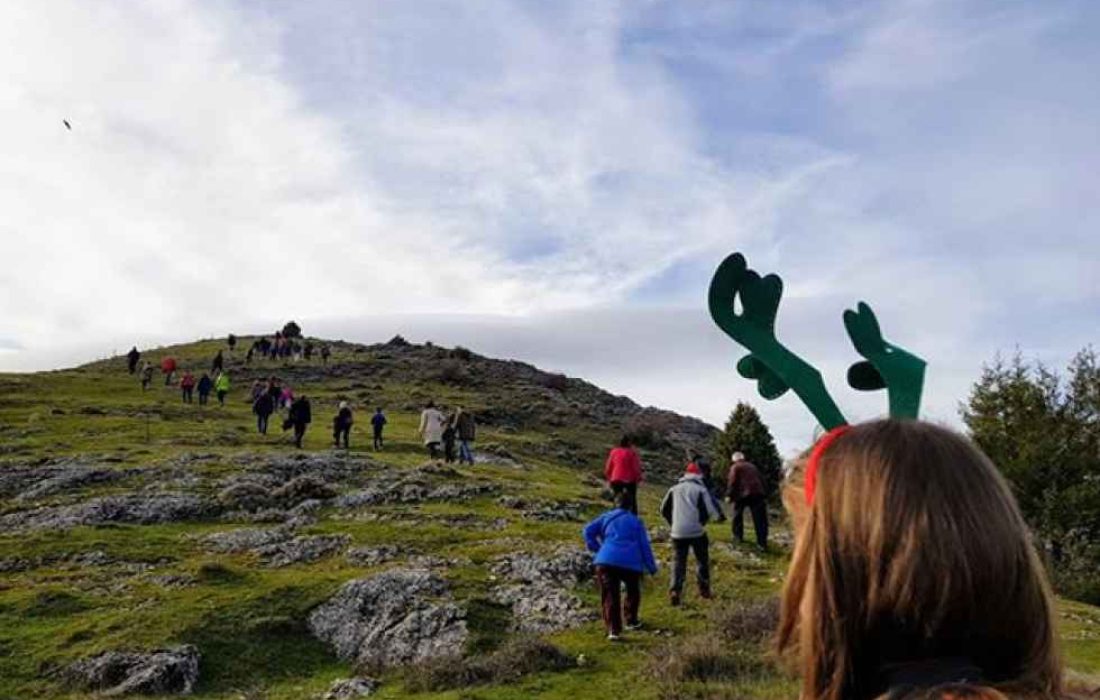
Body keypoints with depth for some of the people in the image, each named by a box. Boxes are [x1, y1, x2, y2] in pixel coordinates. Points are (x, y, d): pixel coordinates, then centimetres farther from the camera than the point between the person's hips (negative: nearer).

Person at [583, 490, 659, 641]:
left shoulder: (606, 517, 18)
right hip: (630, 562, 0)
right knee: (633, 591, 27)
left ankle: (613, 630, -8)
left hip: (607, 560, 0)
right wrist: (651, 566, 16)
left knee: (610, 596, 2)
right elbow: (645, 545, 11)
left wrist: (596, 548, 13)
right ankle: (631, 621, 34)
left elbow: (588, 530, 6)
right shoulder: (636, 521, 16)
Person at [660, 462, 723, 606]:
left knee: (678, 561, 5)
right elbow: (709, 510, -7)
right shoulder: (700, 490, 1)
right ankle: (704, 590, 20)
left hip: (678, 532, 2)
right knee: (702, 560, 16)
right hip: (696, 531, -2)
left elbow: (664, 510, 17)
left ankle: (674, 591, -10)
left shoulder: (674, 489, 12)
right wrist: (718, 516, 14)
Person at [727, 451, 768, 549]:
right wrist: (764, 495, 24)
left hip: (743, 494, -4)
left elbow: (732, 482, -5)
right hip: (758, 493, 4)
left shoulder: (735, 467, 8)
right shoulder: (752, 466, 26)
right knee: (760, 519, 1)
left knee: (737, 514, 19)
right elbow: (761, 480, 24)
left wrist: (729, 495, -3)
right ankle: (762, 543, -5)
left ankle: (738, 536, 24)